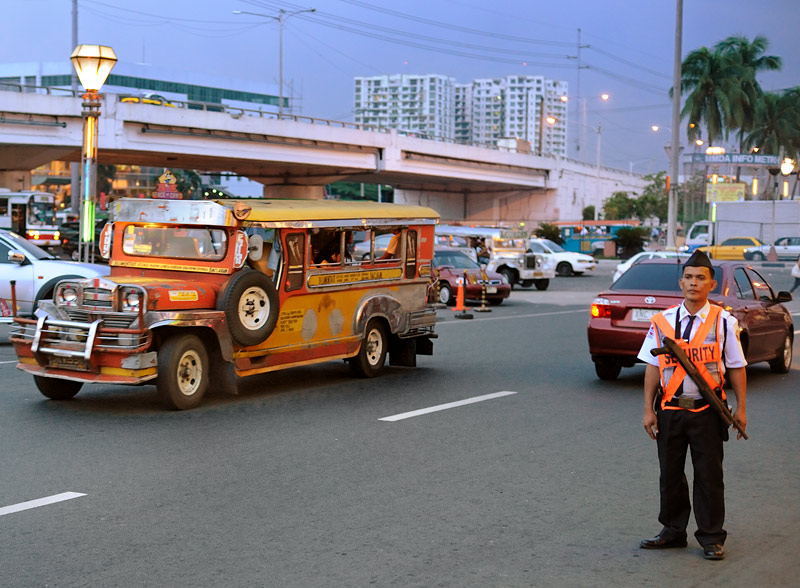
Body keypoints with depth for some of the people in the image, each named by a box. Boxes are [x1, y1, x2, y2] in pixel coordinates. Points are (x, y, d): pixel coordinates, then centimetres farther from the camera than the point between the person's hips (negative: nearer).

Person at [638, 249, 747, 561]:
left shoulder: (723, 322, -2)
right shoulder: (662, 322, 2)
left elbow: (736, 367, 2)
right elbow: (653, 367, 4)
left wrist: (740, 408, -1)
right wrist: (648, 409, 1)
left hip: (707, 410, -2)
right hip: (669, 409, 2)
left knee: (709, 475, 5)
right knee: (670, 473, 12)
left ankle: (711, 538, 18)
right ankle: (673, 531, 27)